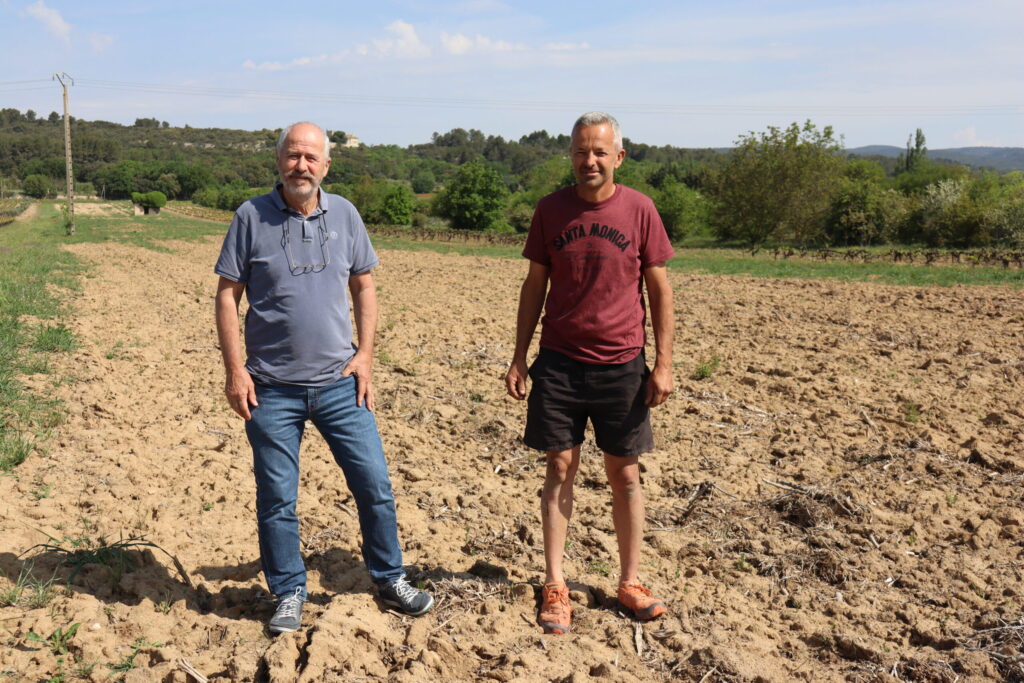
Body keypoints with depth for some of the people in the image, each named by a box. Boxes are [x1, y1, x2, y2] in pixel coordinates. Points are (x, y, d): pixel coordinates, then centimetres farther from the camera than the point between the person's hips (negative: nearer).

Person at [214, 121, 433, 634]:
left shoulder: (344, 215, 5)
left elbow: (364, 286, 11)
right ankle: (289, 594, 27)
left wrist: (365, 353, 1)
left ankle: (389, 579, 26)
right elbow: (228, 295, -1)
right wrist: (234, 370, -7)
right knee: (276, 499, 8)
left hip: (339, 382, 2)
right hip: (272, 389, -2)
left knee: (375, 485, 6)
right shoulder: (251, 217, -3)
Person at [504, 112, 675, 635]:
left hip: (621, 366, 0)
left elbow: (659, 289, 1)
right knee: (560, 469, 4)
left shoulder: (639, 209, -3)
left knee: (625, 475, 8)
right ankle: (555, 586, 15)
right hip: (558, 362, 1)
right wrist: (518, 358, 3)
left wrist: (663, 363, -3)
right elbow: (535, 286, 7)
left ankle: (630, 583, 23)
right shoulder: (551, 209, 1)